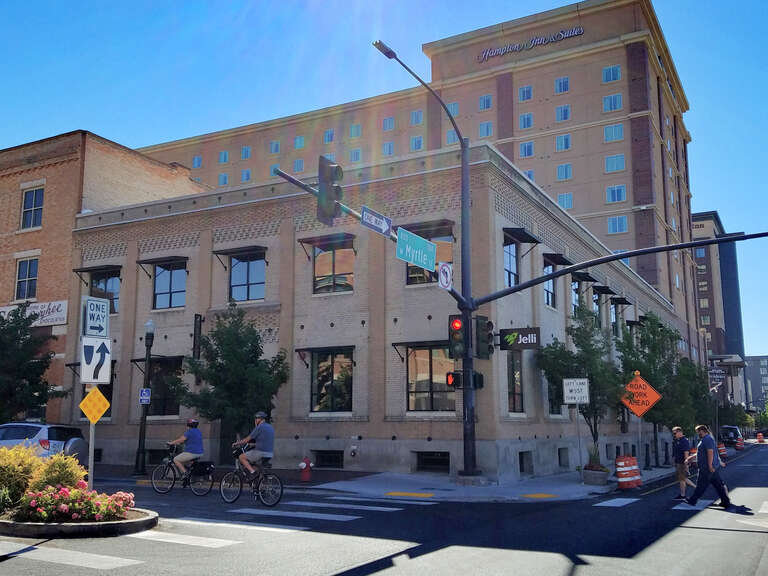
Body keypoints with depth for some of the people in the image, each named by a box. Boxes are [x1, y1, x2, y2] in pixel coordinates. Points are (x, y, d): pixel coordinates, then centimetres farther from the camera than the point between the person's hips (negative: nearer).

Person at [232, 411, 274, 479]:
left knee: (241, 457, 4)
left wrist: (237, 443, 8)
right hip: (270, 454, 8)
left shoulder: (259, 427, -8)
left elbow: (247, 439, -4)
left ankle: (252, 471, -8)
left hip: (261, 453, -8)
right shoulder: (270, 427, 16)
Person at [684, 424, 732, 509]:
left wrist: (710, 465, -27)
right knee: (718, 484, 9)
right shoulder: (707, 439, 19)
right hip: (714, 467, 10)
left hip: (707, 468, -10)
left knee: (701, 485, -1)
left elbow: (710, 452, -24)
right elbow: (702, 452, 30)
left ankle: (692, 500, 6)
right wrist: (692, 457, 34)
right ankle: (726, 502, 10)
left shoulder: (707, 439, -15)